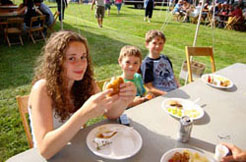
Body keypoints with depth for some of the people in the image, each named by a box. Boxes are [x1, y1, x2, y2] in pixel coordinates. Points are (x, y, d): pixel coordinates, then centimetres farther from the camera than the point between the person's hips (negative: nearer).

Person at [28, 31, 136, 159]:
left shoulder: (85, 82, -8)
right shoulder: (42, 88, -22)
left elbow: (110, 114, -8)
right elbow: (45, 149, -29)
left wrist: (123, 101, -29)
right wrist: (83, 115, -42)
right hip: (51, 156, -2)